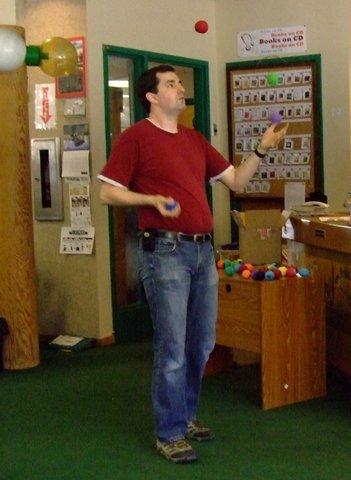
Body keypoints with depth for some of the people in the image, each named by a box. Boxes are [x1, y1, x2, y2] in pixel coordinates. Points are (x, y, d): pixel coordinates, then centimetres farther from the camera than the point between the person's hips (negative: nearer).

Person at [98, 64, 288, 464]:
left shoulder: (195, 139, 17)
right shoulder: (135, 137, -3)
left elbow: (235, 181, 18)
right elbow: (108, 192, -5)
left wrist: (261, 150, 5)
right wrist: (153, 199, -19)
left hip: (203, 251, 7)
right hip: (164, 251, -7)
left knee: (202, 343, 14)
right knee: (172, 347, -3)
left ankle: (185, 414, 31)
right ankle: (169, 434, 9)